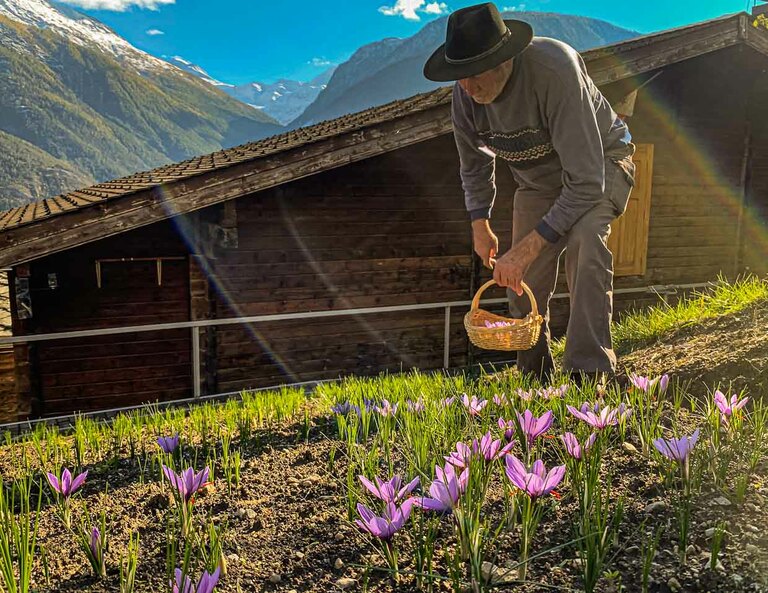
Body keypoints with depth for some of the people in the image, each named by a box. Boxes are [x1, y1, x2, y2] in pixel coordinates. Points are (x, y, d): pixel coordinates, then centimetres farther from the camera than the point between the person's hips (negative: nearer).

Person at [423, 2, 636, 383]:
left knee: (584, 235, -37)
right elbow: (474, 164, 4)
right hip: (537, 179, 5)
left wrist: (526, 249, -42)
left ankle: (590, 372, -32)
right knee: (523, 284, -2)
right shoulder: (465, 93, -19)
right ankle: (535, 381, 20)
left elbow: (585, 182, -40)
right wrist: (480, 224, -6)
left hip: (599, 160, -5)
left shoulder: (554, 70, -38)